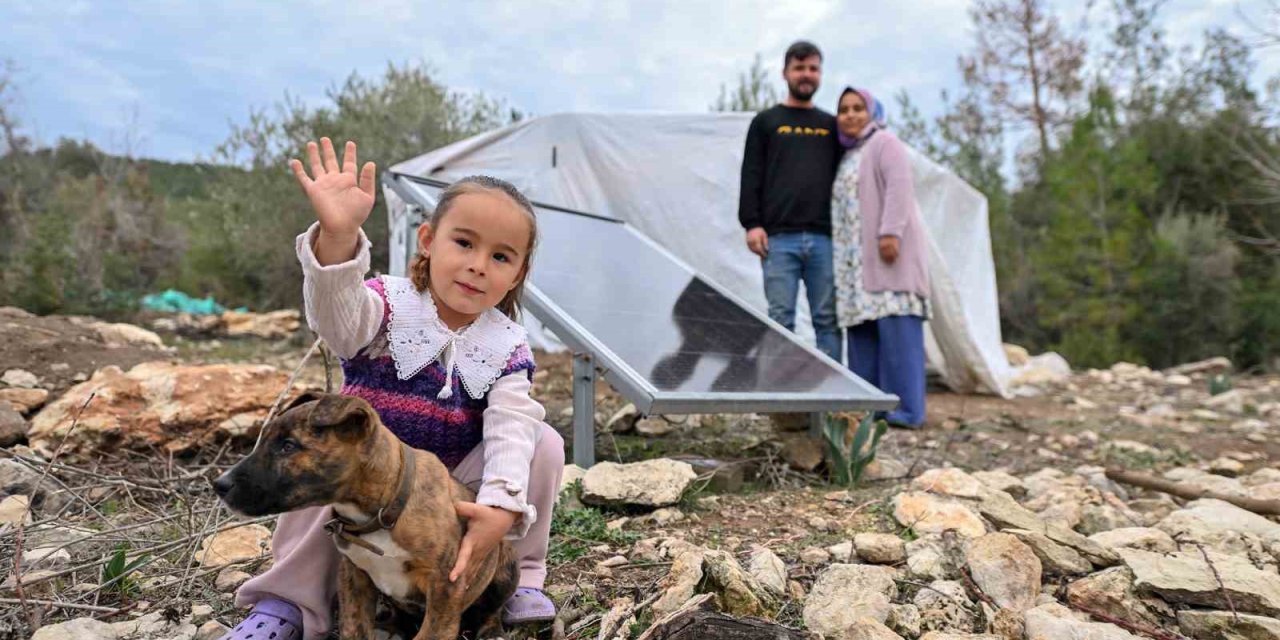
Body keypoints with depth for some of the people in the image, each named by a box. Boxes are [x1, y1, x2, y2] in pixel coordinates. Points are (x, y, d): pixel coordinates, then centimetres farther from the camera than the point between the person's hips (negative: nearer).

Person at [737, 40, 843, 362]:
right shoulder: (766, 122, 14)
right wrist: (752, 224, -6)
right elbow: (751, 177, 6)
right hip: (780, 237, -2)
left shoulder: (831, 125, 20)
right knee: (781, 319, -4)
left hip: (825, 238, 2)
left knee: (828, 320, 0)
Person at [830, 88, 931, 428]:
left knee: (895, 325, -12)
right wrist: (839, 253, 15)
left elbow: (899, 187, -12)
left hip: (887, 251, -8)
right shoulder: (848, 155, 26)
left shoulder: (885, 142, 2)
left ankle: (906, 409, -12)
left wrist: (891, 232, -24)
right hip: (858, 258, 8)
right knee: (862, 328, 2)